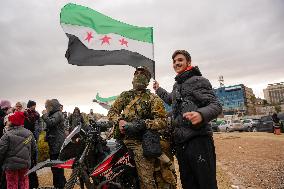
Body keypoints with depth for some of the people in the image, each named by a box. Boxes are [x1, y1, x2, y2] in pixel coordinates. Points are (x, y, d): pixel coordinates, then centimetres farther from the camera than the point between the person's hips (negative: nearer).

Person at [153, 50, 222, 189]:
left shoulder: (198, 81, -2)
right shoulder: (176, 86, 22)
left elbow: (216, 105, -13)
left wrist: (201, 115, -32)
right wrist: (158, 90, 47)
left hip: (198, 140, -7)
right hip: (180, 142, 8)